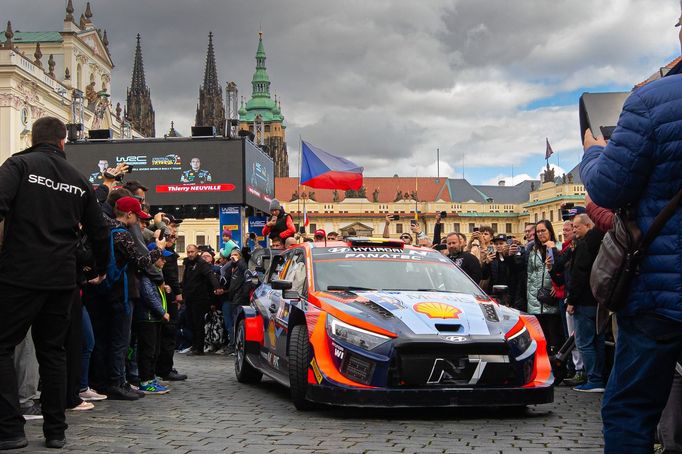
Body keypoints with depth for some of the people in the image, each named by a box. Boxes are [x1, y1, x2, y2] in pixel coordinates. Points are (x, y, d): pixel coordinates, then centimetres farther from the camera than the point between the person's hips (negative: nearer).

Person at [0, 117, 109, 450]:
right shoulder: (79, 180, 12)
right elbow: (98, 231, 16)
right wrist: (102, 270, 32)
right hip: (62, 280, 5)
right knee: (52, 351, 13)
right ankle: (55, 431, 14)